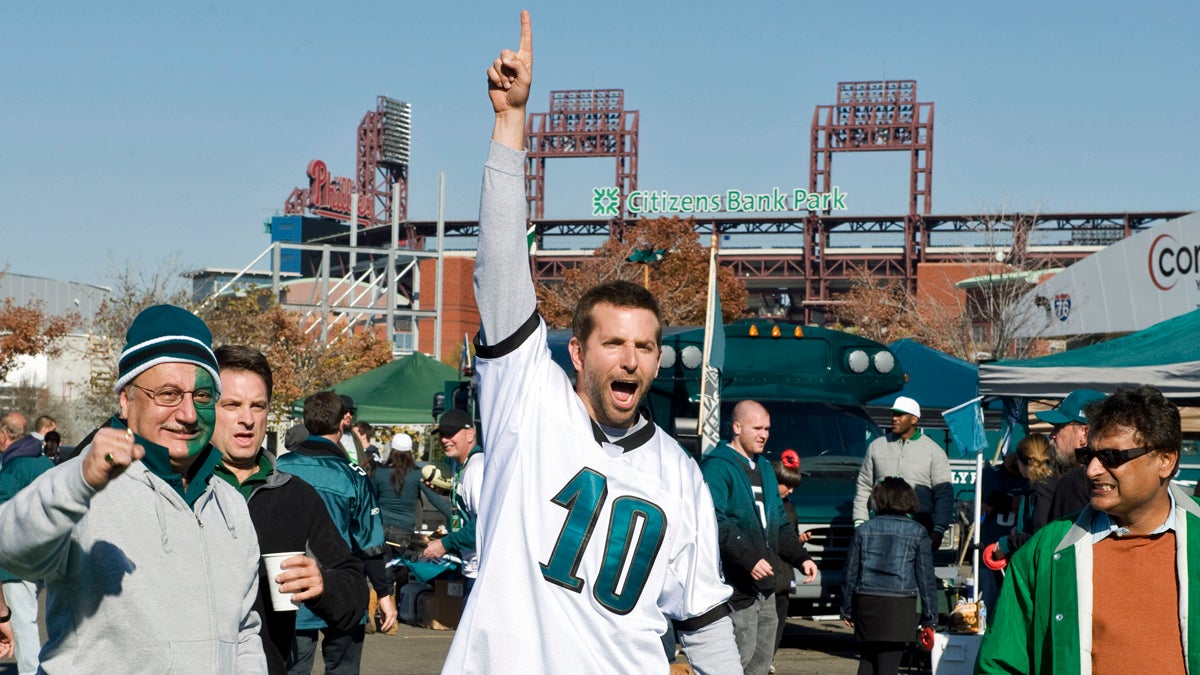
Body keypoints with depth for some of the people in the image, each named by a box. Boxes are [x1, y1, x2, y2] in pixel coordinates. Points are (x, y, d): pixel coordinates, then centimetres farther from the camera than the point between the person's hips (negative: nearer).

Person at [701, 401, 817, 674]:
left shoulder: (764, 468, 20)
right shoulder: (717, 467, -10)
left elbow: (780, 523, 26)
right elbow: (714, 522, -21)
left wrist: (801, 557, 12)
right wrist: (749, 558, -29)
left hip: (764, 584, 9)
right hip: (735, 584, -9)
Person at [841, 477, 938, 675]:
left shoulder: (864, 529, 4)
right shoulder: (918, 533, -1)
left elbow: (850, 573, 7)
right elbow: (926, 577, 0)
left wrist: (846, 610, 17)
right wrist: (929, 617, 7)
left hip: (866, 604, 2)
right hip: (899, 606, -2)